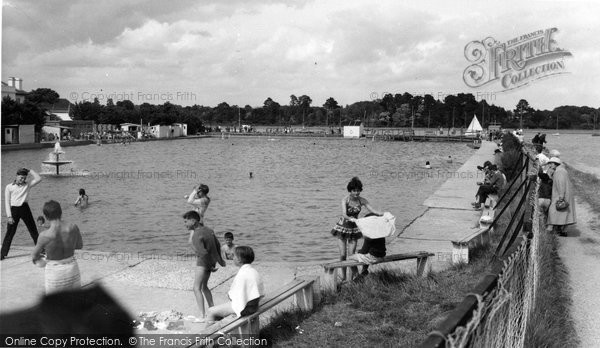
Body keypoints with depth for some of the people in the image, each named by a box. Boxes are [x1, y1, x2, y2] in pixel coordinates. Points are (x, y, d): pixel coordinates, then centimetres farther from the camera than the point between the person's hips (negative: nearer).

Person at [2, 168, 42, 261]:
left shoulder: (27, 185, 5)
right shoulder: (9, 187, -1)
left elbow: (38, 179, -6)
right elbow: (7, 202, -2)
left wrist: (30, 170, -4)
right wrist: (9, 216, -8)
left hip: (24, 208, 2)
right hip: (14, 210, -2)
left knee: (33, 230, 7)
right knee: (10, 233, 1)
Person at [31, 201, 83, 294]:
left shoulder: (45, 236, -22)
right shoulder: (73, 228, -15)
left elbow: (34, 254, -3)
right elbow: (80, 245, 4)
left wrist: (36, 258, 20)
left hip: (54, 271, -3)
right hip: (72, 268, 3)